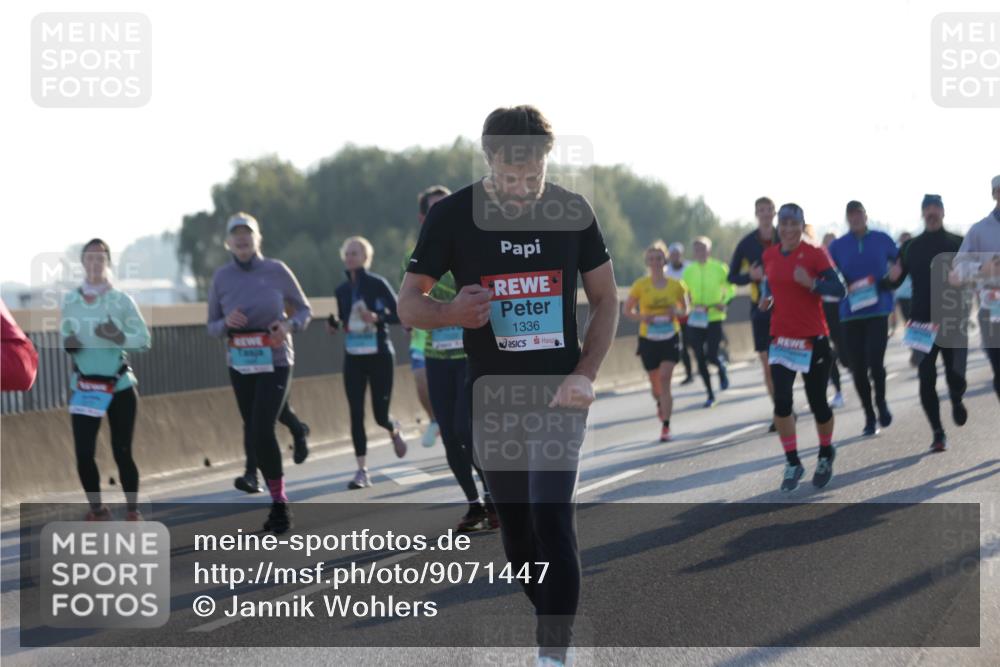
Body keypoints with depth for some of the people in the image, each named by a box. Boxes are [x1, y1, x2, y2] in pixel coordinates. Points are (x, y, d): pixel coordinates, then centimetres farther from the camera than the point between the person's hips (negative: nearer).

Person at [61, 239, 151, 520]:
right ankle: (97, 510, 15)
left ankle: (132, 511, 15)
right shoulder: (69, 300, 1)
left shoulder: (121, 300, -5)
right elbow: (63, 335, 10)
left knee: (122, 452, 0)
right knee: (83, 454, -5)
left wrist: (119, 337, -23)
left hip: (120, 386, -2)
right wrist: (67, 343, -13)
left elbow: (144, 340, -5)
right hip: (84, 387, 2)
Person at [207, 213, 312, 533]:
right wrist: (226, 322, -15)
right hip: (240, 365, 4)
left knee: (261, 430, -17)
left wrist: (289, 326, -14)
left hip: (275, 362, -4)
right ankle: (279, 502, 18)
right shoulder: (222, 277, 3)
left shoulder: (276, 270, -3)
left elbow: (304, 309, 6)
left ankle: (279, 503, -6)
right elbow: (212, 327, 8)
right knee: (253, 429, 7)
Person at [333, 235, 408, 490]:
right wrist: (333, 325, -4)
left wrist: (377, 318, -26)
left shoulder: (378, 284, -7)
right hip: (353, 357, 4)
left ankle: (394, 430, 38)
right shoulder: (341, 290, 7)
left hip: (379, 355, -4)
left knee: (380, 414, 0)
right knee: (356, 414, -5)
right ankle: (362, 471, -3)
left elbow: (399, 315, -9)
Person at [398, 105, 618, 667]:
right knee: (516, 525, 8)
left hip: (559, 389, -1)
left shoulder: (572, 211, -3)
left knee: (552, 517, -15)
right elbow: (409, 302, -1)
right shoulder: (453, 215, -6)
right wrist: (452, 313, -24)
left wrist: (586, 374, -8)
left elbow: (606, 298, 6)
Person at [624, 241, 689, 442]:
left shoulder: (675, 285, -1)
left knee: (665, 378, -15)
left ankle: (666, 427, -13)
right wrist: (641, 317, -17)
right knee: (655, 382, 9)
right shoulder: (640, 285, -4)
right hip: (648, 339, 1)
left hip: (670, 338, -1)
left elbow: (684, 308, 12)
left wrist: (677, 312, -11)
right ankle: (660, 403, 47)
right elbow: (626, 310, 3)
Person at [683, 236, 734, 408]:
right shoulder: (689, 271, 2)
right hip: (695, 321, 3)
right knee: (700, 359, 3)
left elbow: (730, 288, 6)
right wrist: (690, 304, -8)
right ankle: (710, 395, 18)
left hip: (715, 318, -3)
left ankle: (721, 368, 27)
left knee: (711, 356, -11)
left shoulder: (719, 268, -4)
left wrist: (724, 302, -12)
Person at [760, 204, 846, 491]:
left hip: (813, 338, -3)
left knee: (817, 402, 6)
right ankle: (792, 463, 3)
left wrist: (811, 283, -31)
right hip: (781, 338, 3)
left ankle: (826, 456, 32)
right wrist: (767, 298, 3)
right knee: (781, 400, -10)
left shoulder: (815, 254, -9)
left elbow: (838, 289, -15)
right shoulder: (769, 256, 5)